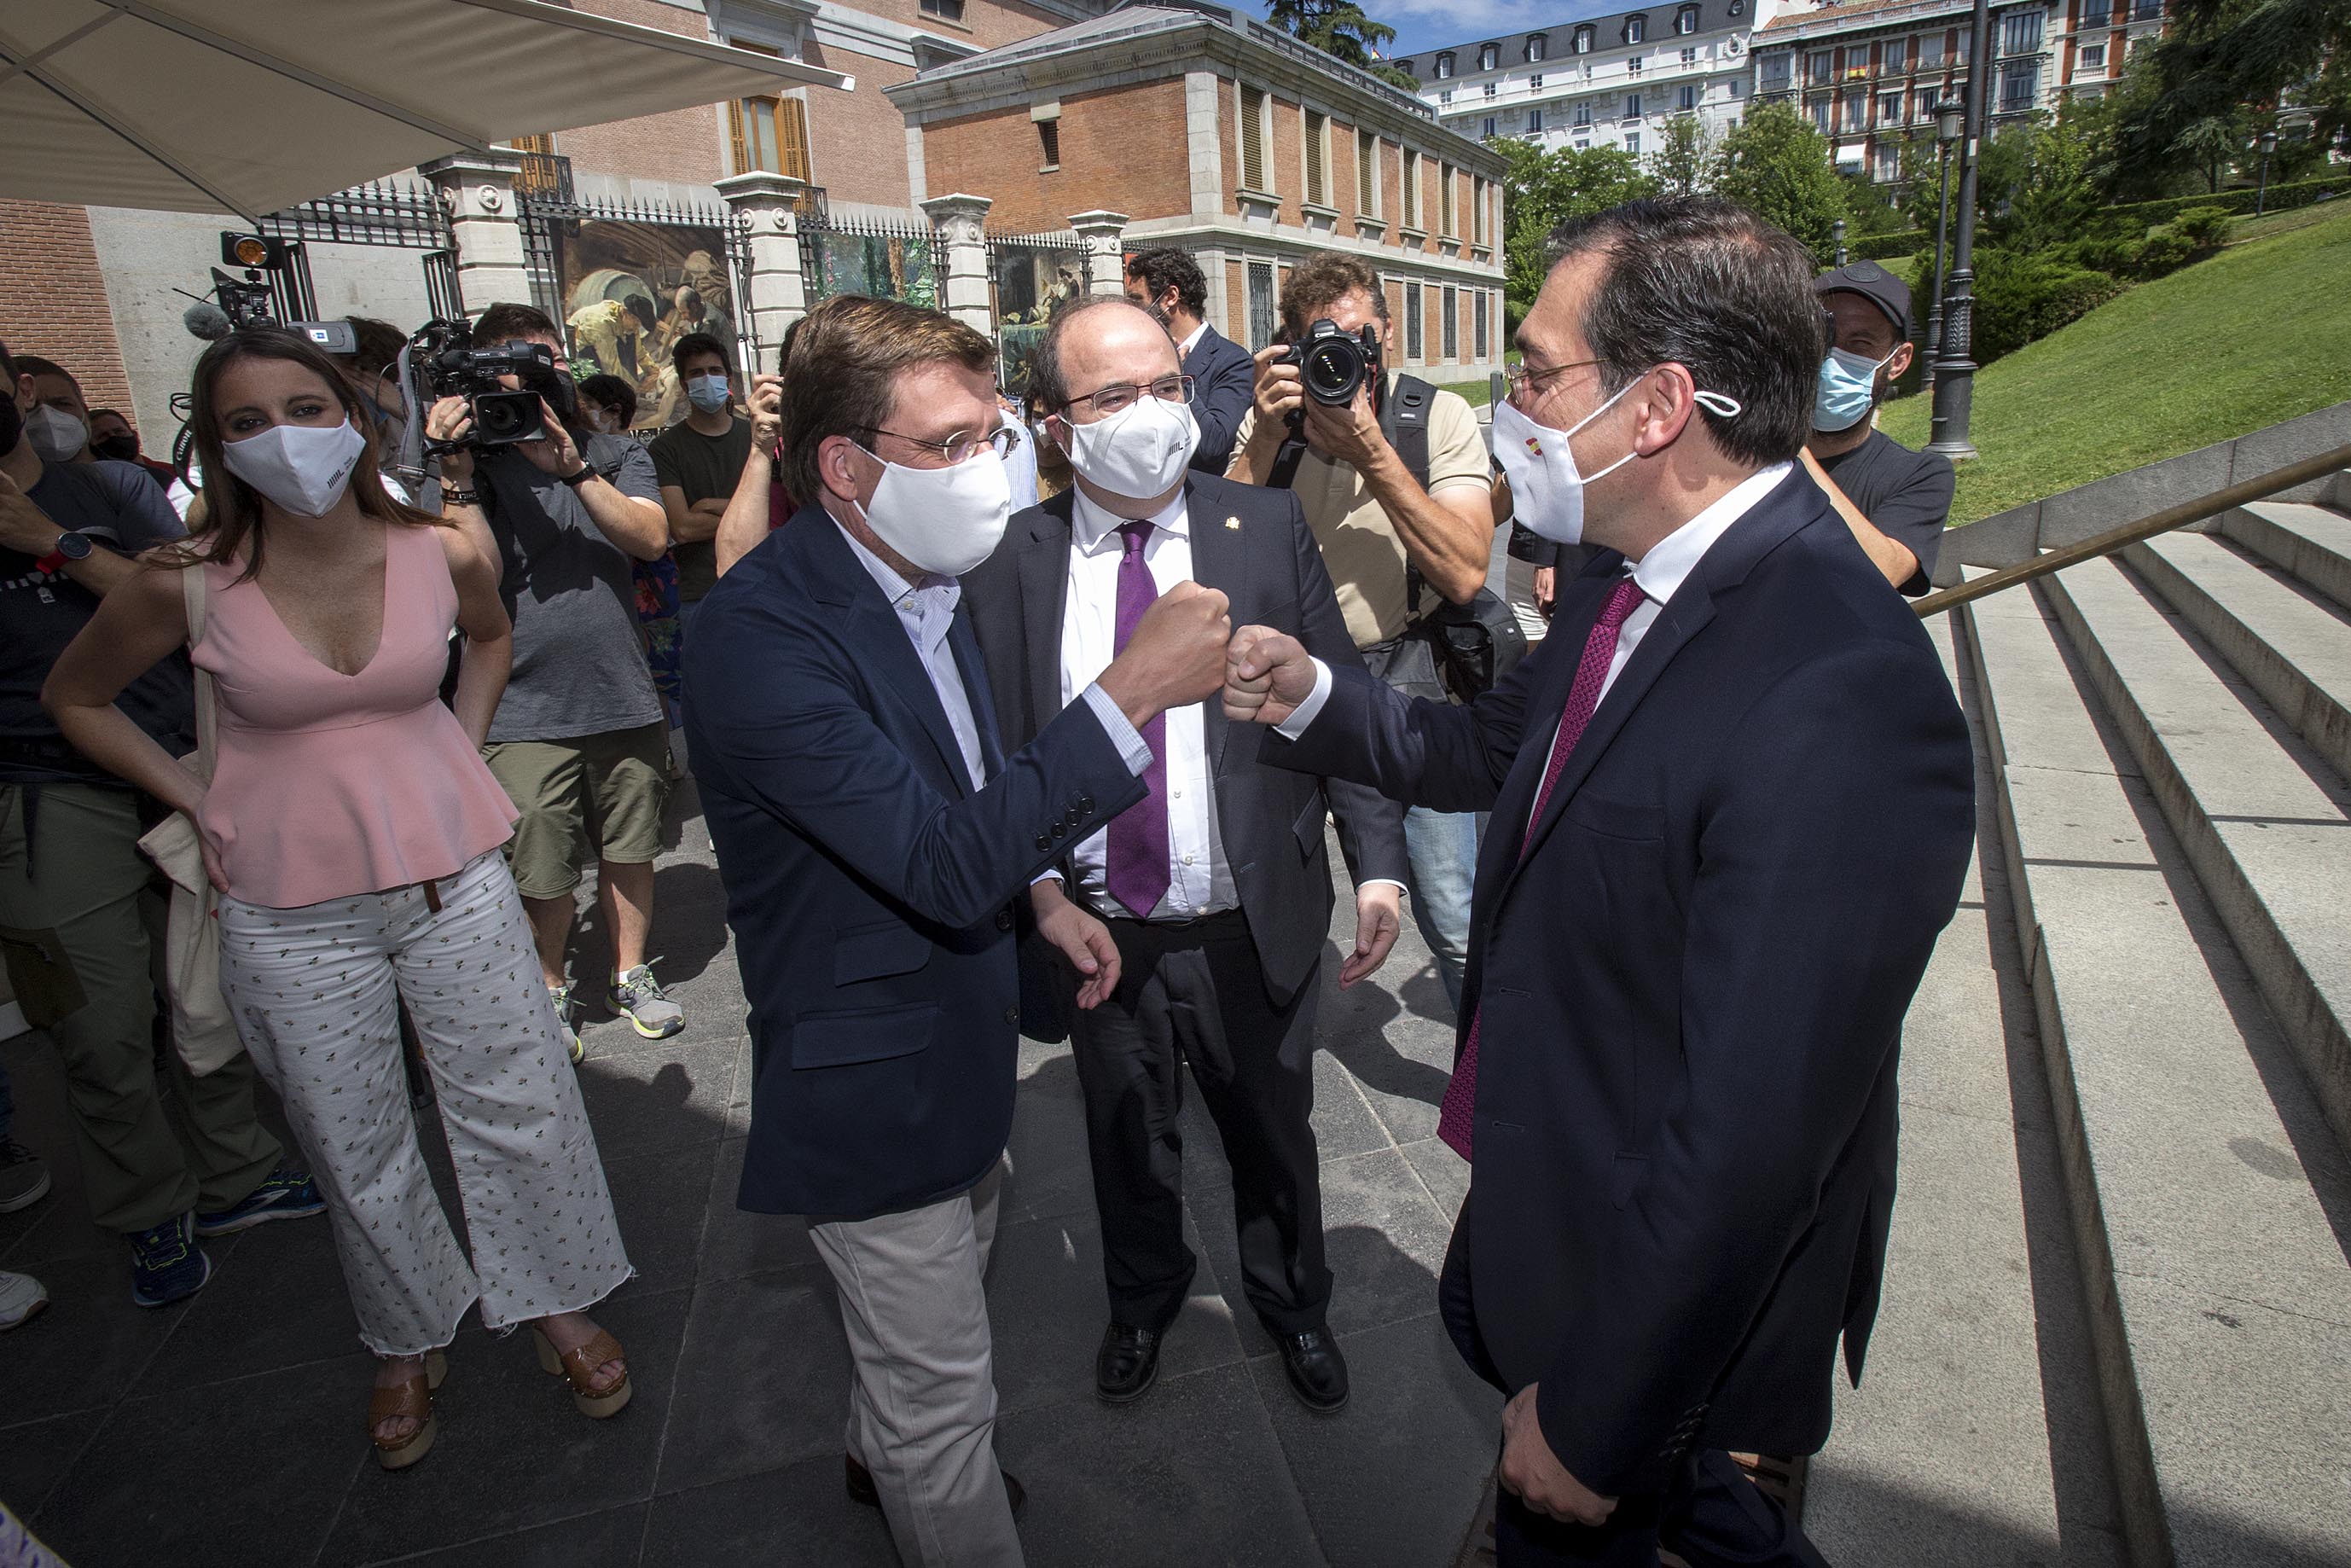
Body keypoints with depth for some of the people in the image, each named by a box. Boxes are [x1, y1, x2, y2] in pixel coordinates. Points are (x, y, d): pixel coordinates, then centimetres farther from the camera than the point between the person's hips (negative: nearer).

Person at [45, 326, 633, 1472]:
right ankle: (409, 1343, 38)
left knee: (518, 1108, 9)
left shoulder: (441, 552, -8)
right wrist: (196, 803, 1)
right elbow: (76, 699, 8)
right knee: (356, 1154, 14)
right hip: (290, 912, 0)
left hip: (453, 875, 1)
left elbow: (490, 637, 17)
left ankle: (557, 1302, 32)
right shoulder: (190, 582, -12)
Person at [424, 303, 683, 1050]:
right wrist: (456, 474, -18)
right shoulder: (472, 465, 2)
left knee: (629, 850, 14)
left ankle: (631, 974, 33)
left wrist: (575, 468, -19)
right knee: (542, 872, 6)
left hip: (625, 698, 2)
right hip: (528, 711, -2)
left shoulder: (617, 454, 7)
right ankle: (550, 991, 28)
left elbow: (650, 538, -10)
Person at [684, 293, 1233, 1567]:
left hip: (960, 1037, 9)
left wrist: (1038, 900, 6)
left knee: (939, 1292, 32)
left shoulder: (922, 572, 0)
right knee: (942, 1396, 9)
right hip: (875, 1077, -9)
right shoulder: (761, 631, -29)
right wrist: (1134, 689, -36)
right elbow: (949, 862, -35)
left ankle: (883, 1456, 60)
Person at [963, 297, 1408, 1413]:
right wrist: (1042, 891, -16)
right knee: (1128, 1146, 22)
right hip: (1100, 934, 1)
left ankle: (1294, 1303, 51)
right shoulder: (1010, 562, -6)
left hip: (1253, 928, 0)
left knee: (1274, 1138, 21)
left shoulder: (1266, 530, -5)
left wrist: (1377, 861, -13)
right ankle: (1143, 1300, 53)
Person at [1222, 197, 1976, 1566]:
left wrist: (1594, 1420, -21)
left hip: (1665, 1287, -7)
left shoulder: (1839, 708, -35)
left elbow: (1747, 1143, -31)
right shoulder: (1631, 574, -5)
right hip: (1550, 1184, 7)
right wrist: (1313, 698, -2)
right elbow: (1498, 751, 13)